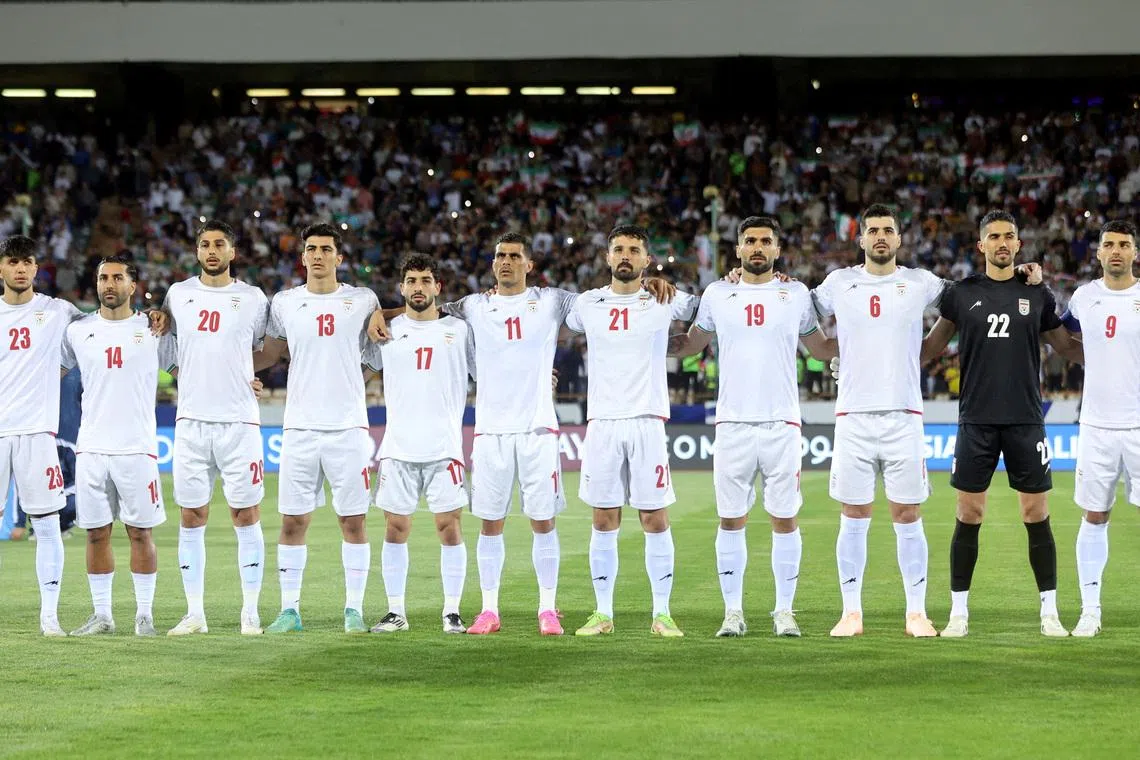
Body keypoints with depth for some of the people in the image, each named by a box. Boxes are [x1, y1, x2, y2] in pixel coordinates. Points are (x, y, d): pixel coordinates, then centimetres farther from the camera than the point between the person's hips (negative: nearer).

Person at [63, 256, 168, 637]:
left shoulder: (152, 329, 3)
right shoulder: (78, 331, 8)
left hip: (137, 448, -2)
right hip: (91, 448, 2)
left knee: (140, 532, -1)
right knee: (97, 533, 4)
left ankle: (145, 614, 6)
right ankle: (102, 614, 12)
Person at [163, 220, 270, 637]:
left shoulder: (253, 298, 4)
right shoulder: (177, 295, 9)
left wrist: (243, 371, -1)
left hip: (239, 420, -2)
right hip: (191, 420, 2)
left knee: (246, 515, 0)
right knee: (192, 517, 3)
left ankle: (250, 612, 5)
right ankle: (194, 613, 8)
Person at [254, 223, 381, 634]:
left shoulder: (362, 301, 4)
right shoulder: (284, 303, 7)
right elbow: (269, 354, 19)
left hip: (348, 427, -1)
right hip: (300, 428, 1)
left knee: (353, 522, 1)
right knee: (292, 522, 2)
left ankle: (354, 610, 7)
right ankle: (289, 609, 10)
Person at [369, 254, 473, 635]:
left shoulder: (458, 330, 6)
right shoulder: (387, 331, 7)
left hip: (445, 446, -1)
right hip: (398, 446, 1)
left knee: (450, 527, -4)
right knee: (395, 528, 2)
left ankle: (452, 612, 3)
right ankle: (396, 612, 10)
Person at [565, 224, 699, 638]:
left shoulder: (665, 301, 4)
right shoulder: (587, 304, 9)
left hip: (648, 421, -1)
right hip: (601, 422, 1)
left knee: (656, 521, -1)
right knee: (604, 522, 4)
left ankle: (662, 614, 4)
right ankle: (603, 613, 10)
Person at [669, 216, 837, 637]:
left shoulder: (797, 295, 8)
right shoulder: (717, 295, 8)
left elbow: (821, 348, 20)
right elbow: (691, 343, 22)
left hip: (782, 424, 0)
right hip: (732, 424, 0)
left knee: (785, 519, 1)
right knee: (731, 519, 2)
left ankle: (785, 611, 7)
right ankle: (733, 611, 8)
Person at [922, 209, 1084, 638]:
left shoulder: (1037, 296, 7)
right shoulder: (961, 294, 5)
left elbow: (1066, 348, 16)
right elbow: (932, 346, 15)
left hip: (1026, 422, 0)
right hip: (976, 422, 0)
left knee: (1036, 515, 0)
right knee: (969, 516, 0)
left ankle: (1049, 613, 7)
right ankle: (958, 613, 8)